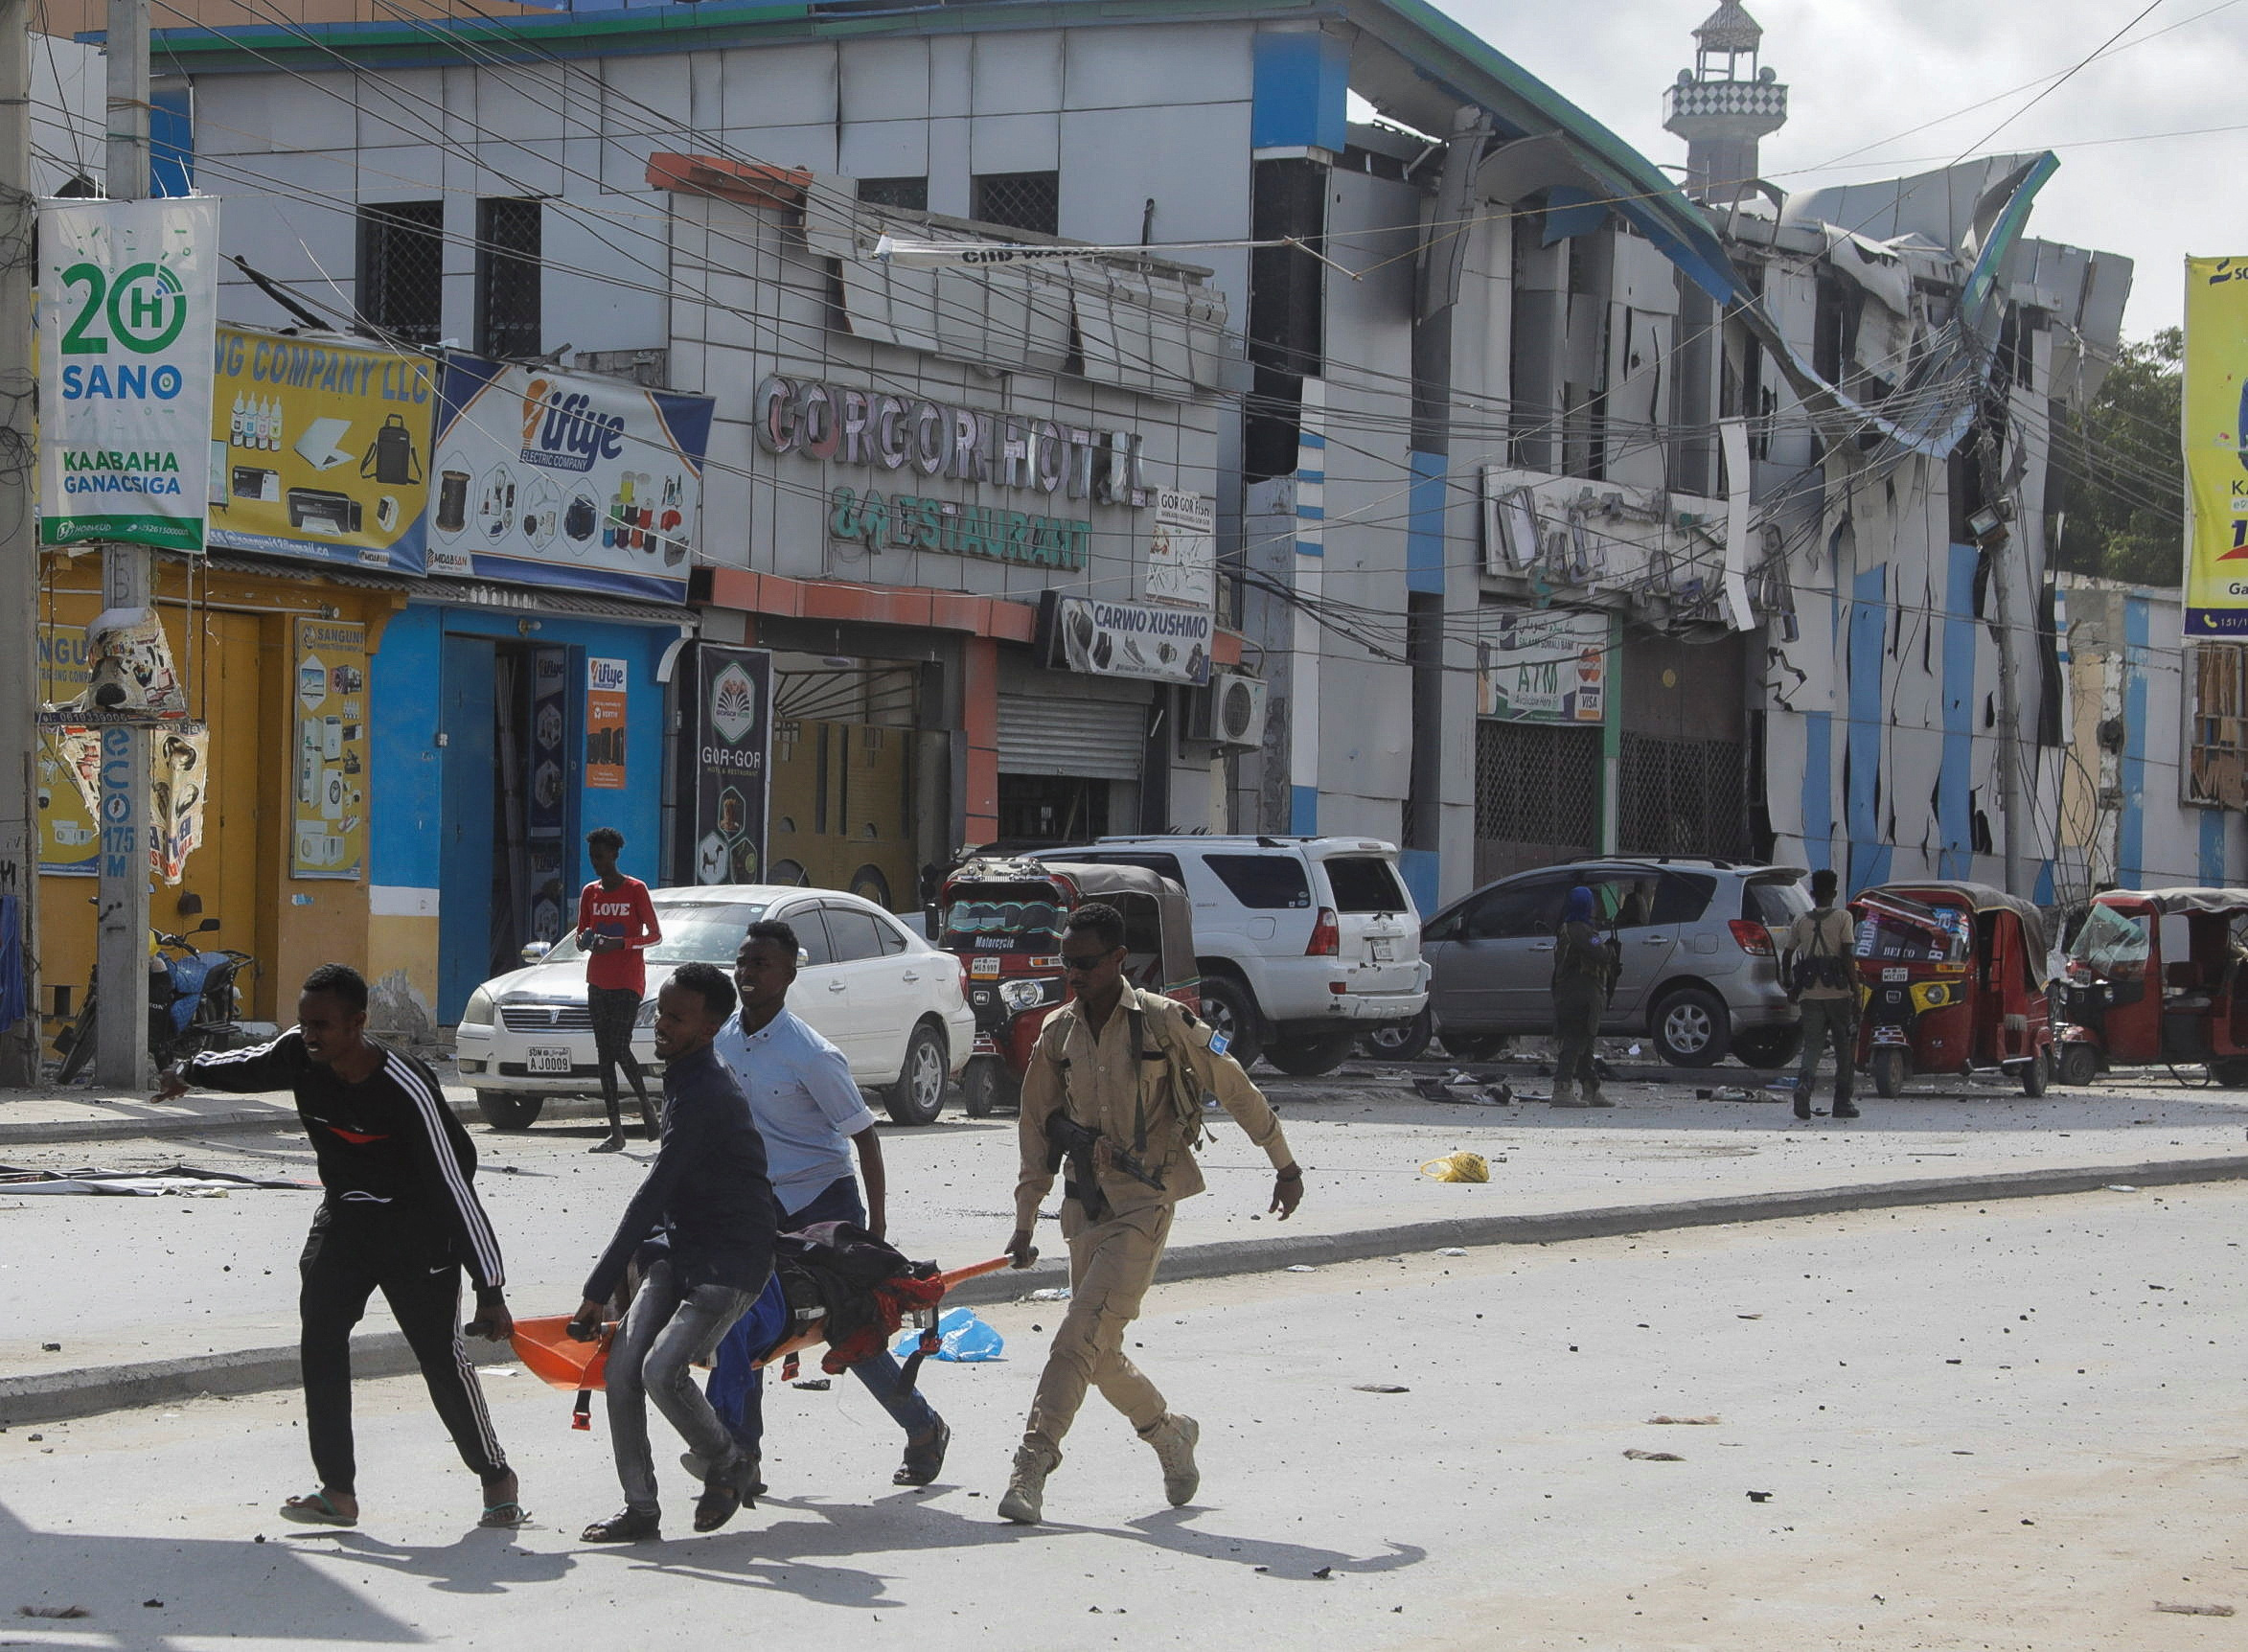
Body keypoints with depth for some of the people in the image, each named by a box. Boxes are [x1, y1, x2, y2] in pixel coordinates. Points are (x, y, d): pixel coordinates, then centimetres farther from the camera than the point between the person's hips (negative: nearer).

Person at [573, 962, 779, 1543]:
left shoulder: (707, 1096, -23)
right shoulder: (683, 1078, 10)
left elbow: (652, 1195, -24)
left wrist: (598, 1289, -24)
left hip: (732, 1261, -9)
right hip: (679, 1249, 9)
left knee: (663, 1369, -23)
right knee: (622, 1368, -7)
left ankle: (728, 1467, 4)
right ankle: (640, 1509, 2)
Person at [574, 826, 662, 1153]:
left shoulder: (635, 890, -5)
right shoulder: (589, 893, 11)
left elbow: (655, 934, -4)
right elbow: (581, 933, 20)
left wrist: (620, 943, -18)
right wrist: (586, 940, -5)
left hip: (628, 980, -6)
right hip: (598, 978, 6)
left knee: (619, 1047, -15)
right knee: (604, 1052, 2)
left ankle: (646, 1104, 10)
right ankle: (616, 1133, 2)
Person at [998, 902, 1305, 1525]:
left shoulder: (1164, 1022, -7)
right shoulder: (1057, 1033, 7)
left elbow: (1235, 1091, 3)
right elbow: (1038, 1130, 15)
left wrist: (1285, 1165, 9)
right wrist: (1025, 1222, 13)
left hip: (1145, 1203, -6)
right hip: (1086, 1204, 6)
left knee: (1081, 1334, -18)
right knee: (1100, 1353, 9)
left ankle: (1032, 1466, -21)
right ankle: (1169, 1433, 34)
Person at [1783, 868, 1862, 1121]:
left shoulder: (1801, 922, 9)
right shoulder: (1842, 917, -1)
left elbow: (1786, 956, 13)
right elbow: (1847, 956, -9)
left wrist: (1790, 986, 29)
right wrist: (1856, 990, -6)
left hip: (1810, 995, 2)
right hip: (1838, 993, -2)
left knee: (1812, 1044, 2)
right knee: (1845, 1047, 10)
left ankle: (1805, 1081, -29)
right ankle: (1842, 1103, 12)